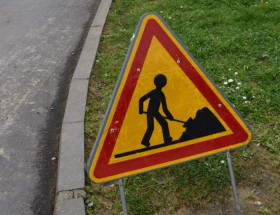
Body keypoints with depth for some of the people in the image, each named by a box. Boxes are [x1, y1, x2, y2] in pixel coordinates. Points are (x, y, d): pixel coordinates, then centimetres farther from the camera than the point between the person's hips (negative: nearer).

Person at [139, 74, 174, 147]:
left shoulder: (161, 95, 3)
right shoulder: (153, 93, -15)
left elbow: (164, 108, 8)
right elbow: (141, 100, -15)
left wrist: (169, 116, 5)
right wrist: (141, 110, -11)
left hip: (156, 112, 7)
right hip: (150, 112, -7)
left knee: (164, 124, 5)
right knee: (150, 127, -15)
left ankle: (167, 140, 18)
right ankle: (145, 141, -1)